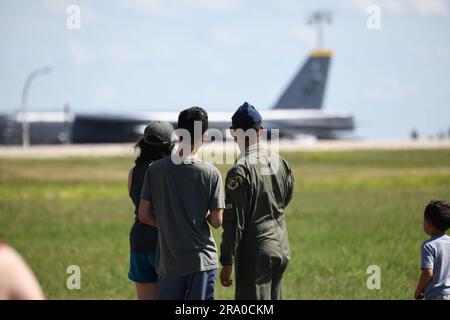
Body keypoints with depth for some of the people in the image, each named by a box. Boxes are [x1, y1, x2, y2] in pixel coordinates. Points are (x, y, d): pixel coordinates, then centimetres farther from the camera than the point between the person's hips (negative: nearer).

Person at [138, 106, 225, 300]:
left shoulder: (155, 170, -3)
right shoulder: (211, 174, -8)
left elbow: (144, 215, 0)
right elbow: (217, 222, -7)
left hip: (169, 261, 2)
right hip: (202, 260, -2)